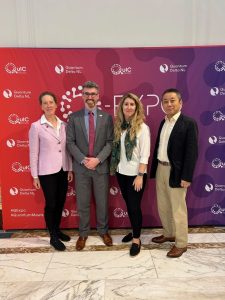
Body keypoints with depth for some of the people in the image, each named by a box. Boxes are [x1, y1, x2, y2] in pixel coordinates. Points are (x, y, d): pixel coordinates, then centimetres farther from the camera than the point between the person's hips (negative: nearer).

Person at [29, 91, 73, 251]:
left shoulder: (63, 125, 3)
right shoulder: (36, 126, -9)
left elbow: (67, 149, 8)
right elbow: (33, 153, -7)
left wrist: (70, 169, 7)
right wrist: (35, 176, -6)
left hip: (63, 170, 5)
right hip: (47, 172, -4)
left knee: (60, 202, 15)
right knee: (51, 204, 7)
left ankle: (57, 230, 36)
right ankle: (53, 237, 25)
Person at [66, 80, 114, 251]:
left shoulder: (107, 117, 1)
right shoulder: (74, 117, 1)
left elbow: (110, 142, -3)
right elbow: (70, 142, -3)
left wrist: (98, 159, -16)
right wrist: (83, 160, -15)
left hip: (101, 167, 0)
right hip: (81, 167, 0)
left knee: (102, 202, 12)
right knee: (83, 203, 11)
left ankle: (103, 231, 33)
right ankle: (83, 233, 31)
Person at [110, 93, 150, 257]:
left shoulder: (142, 127, -12)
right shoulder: (118, 125, 4)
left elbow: (145, 154, -13)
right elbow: (116, 148, 5)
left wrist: (140, 175, -16)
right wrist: (115, 167, 0)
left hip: (135, 173, -5)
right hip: (121, 172, 5)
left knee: (135, 206, 4)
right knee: (128, 204, 17)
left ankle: (136, 239, 22)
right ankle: (134, 231, 38)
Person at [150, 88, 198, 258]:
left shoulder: (189, 123, -12)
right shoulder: (163, 122, 10)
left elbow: (192, 152, -16)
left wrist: (186, 177, -18)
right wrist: (154, 169, 10)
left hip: (176, 172, -7)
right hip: (160, 169, 7)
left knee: (178, 209, 5)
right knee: (163, 206, 18)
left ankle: (181, 243, 23)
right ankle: (168, 234, 39)